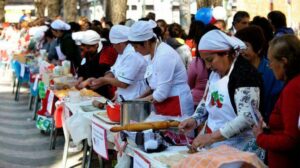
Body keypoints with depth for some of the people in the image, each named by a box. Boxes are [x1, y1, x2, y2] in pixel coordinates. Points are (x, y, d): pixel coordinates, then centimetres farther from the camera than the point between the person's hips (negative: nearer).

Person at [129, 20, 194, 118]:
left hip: (177, 107, -9)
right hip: (164, 106, 9)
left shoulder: (164, 55, -20)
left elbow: (161, 94, -21)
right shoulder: (153, 53, 8)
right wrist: (140, 98, 6)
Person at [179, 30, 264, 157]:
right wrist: (195, 120, 1)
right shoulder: (215, 73, 6)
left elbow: (247, 118, -26)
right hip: (214, 147, 8)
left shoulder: (244, 73, -19)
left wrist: (212, 137, -29)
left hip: (239, 150, -8)